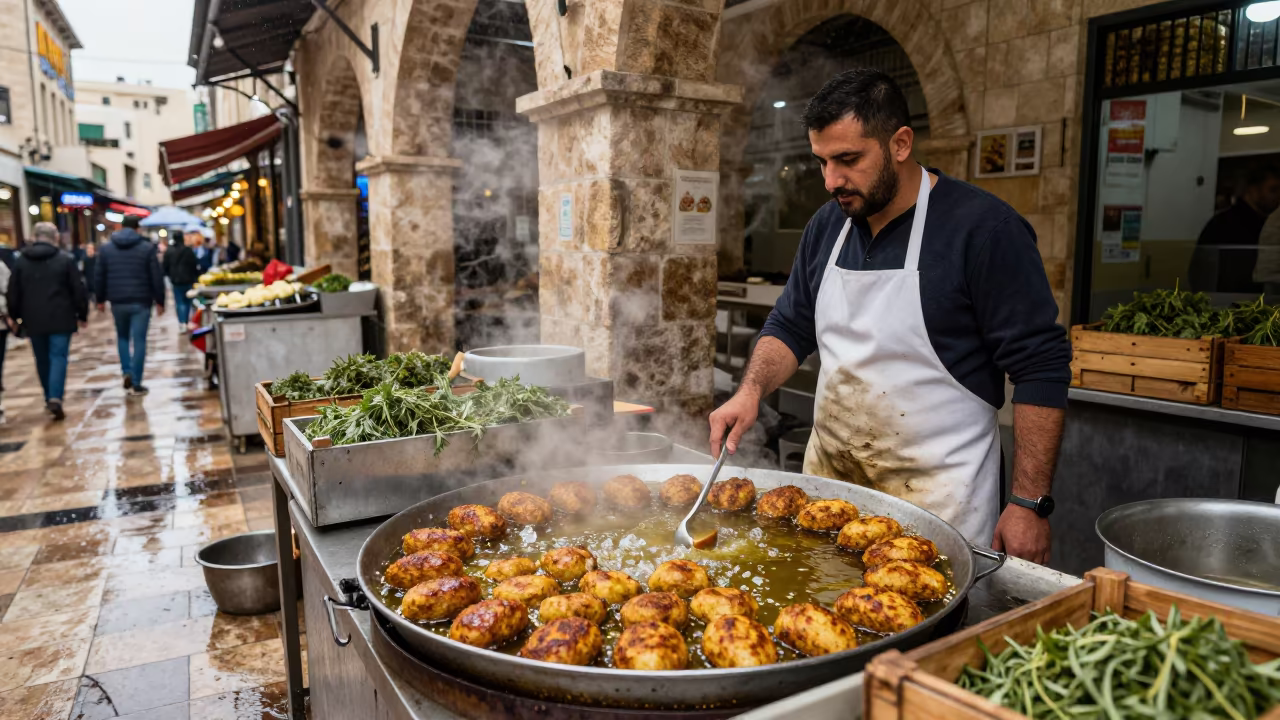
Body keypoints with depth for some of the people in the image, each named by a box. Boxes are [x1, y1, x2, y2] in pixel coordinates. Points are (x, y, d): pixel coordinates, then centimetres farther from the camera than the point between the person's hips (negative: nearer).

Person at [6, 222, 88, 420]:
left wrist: (15, 316, 17)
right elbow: (79, 290, -5)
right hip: (60, 319, -3)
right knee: (58, 357, -4)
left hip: (33, 320, 3)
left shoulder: (20, 260, 5)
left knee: (42, 359, 15)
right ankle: (55, 398, -19)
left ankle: (49, 398, 24)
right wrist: (82, 314, 4)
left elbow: (12, 292, 7)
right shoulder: (66, 259, -4)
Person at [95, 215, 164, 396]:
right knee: (139, 341, -1)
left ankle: (127, 372, 7)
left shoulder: (107, 248, 6)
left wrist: (101, 299, 17)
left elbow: (99, 276, 7)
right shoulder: (146, 247, -2)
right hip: (140, 302, -3)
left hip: (118, 302, 3)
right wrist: (159, 301, 2)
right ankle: (136, 384, -1)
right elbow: (157, 277, -5)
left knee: (122, 337, 22)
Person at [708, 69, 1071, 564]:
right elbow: (790, 327, 14)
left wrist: (1030, 504, -14)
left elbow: (1041, 368, -13)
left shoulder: (983, 227, -13)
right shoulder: (827, 225, 6)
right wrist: (752, 390, -5)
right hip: (828, 476, 6)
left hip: (936, 492, -5)